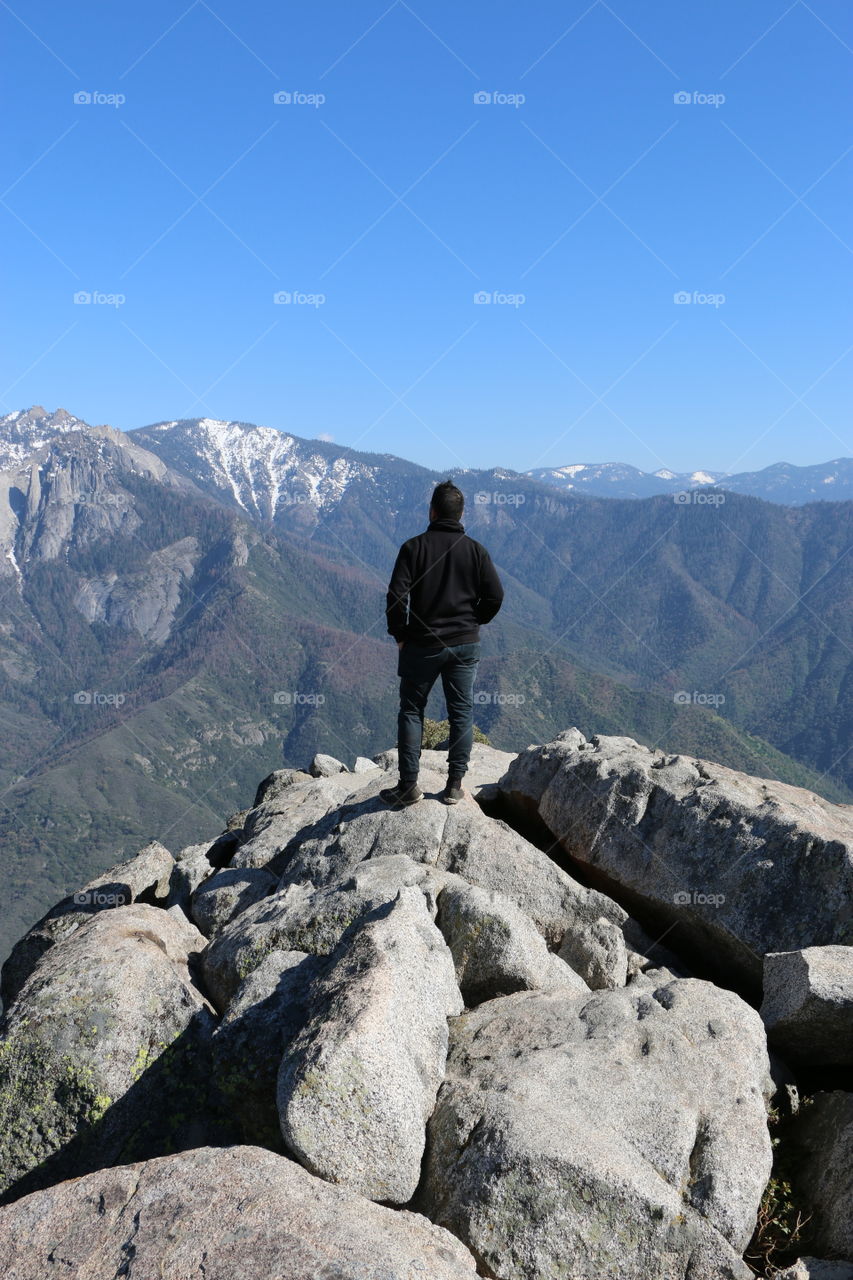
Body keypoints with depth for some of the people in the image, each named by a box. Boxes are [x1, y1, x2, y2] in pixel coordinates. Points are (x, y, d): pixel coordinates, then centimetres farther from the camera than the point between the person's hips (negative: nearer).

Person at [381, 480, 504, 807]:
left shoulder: (414, 547, -8)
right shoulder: (475, 550, 0)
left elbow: (396, 595, -14)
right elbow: (495, 596, -2)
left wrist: (400, 634, -2)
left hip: (422, 645, -2)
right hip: (466, 645, 2)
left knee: (411, 711, 9)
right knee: (462, 713, 10)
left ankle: (408, 785, 9)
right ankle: (454, 785, 14)